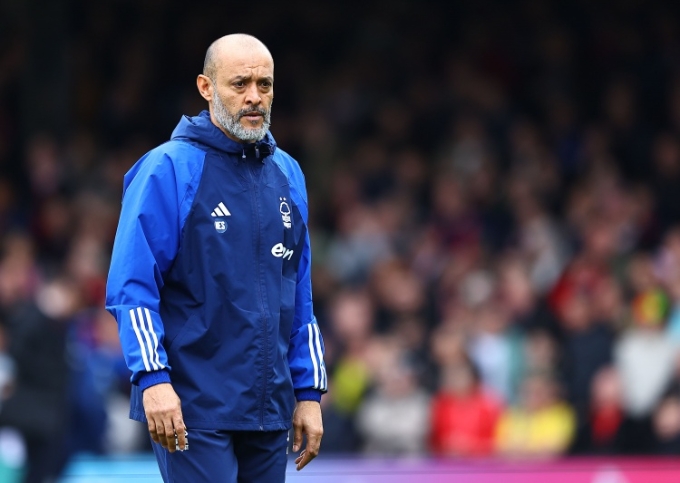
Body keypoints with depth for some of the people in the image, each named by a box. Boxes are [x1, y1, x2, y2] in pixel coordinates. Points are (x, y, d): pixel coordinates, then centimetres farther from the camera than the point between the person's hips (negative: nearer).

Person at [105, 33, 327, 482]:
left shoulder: (286, 173, 13)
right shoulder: (168, 169, -6)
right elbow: (131, 289, -10)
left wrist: (309, 392, 12)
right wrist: (153, 377, -21)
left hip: (269, 410, 6)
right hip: (193, 409, -6)